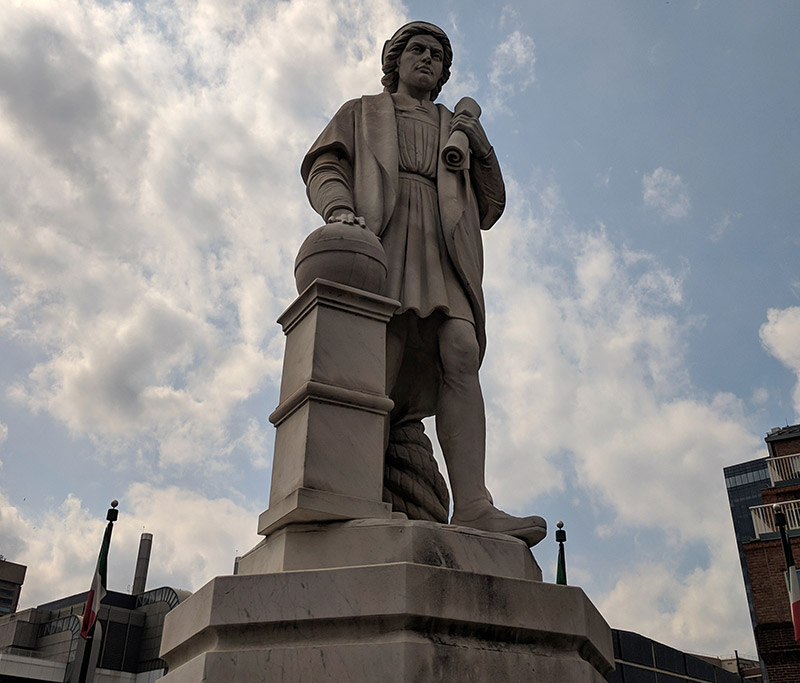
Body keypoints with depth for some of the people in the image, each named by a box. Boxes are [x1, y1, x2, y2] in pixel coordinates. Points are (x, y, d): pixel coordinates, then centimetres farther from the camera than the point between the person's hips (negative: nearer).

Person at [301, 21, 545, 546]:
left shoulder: (455, 129, 36)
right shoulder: (362, 114, 31)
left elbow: (489, 209, 28)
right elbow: (323, 166, 13)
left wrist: (481, 148, 11)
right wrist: (339, 208, -10)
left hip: (442, 252, 2)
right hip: (375, 240, -2)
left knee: (460, 355, -23)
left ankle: (472, 506, -33)